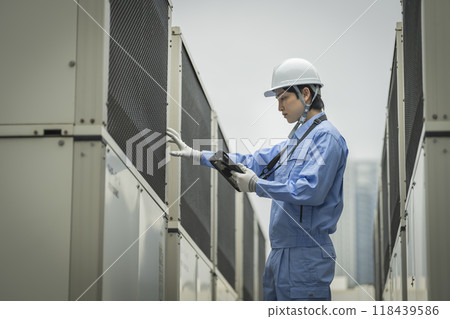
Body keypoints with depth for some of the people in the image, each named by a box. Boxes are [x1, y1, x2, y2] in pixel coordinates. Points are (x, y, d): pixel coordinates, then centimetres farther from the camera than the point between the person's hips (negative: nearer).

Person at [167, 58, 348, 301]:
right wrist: (196, 155, 21)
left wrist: (256, 185, -14)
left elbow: (311, 190, -23)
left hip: (306, 256, -10)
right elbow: (253, 162, 24)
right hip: (280, 253, 10)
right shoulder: (296, 140, 20)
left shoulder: (326, 137, -11)